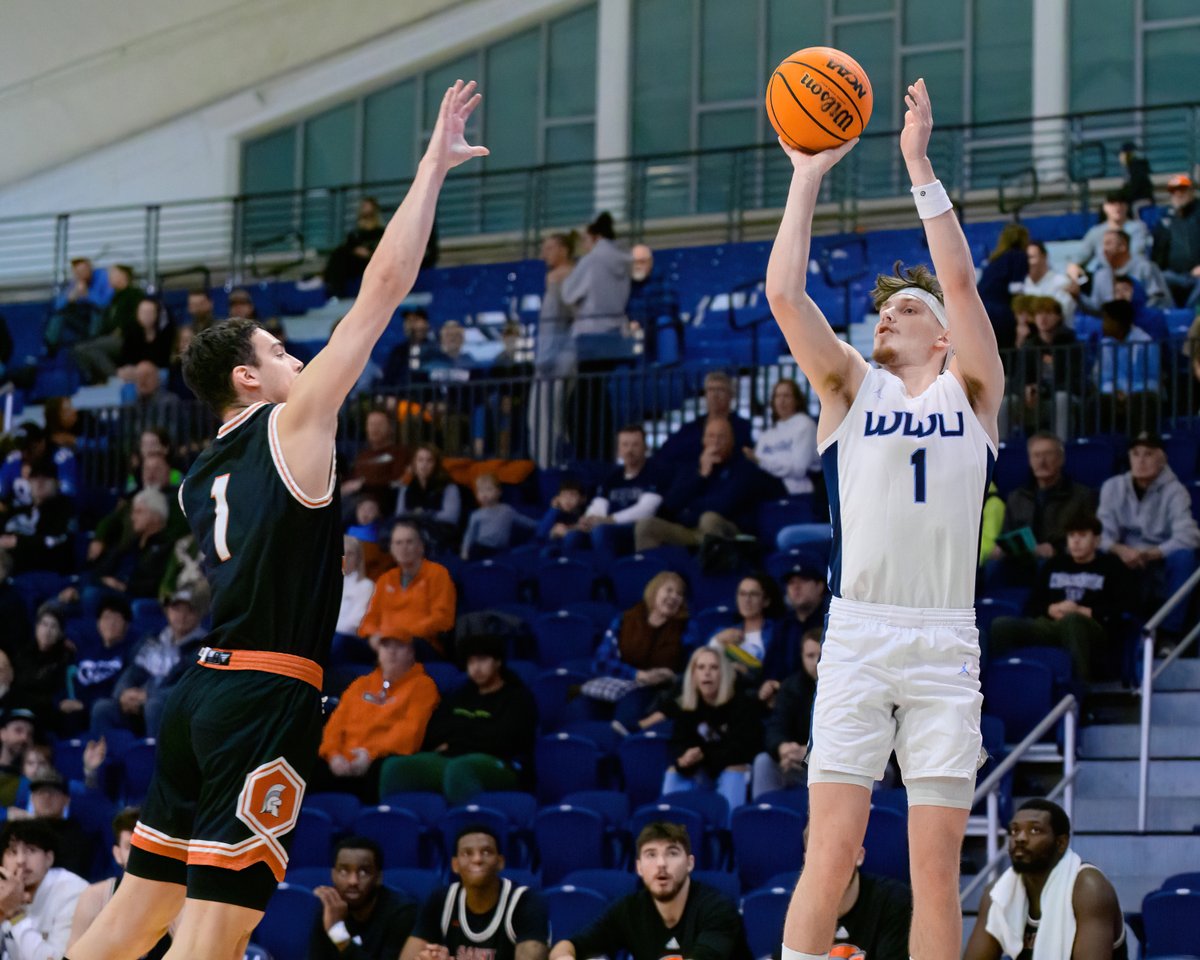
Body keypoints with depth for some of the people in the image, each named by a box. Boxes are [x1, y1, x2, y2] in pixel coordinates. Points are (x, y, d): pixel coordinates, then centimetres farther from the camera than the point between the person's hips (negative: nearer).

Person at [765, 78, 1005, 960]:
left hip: (947, 645, 0)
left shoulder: (972, 391, 11)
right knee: (832, 852, -8)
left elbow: (960, 282, -2)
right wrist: (808, 176, 3)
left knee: (938, 869, -1)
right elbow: (784, 294, 2)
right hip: (858, 633, 0)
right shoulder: (851, 387, 14)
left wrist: (920, 167, -3)